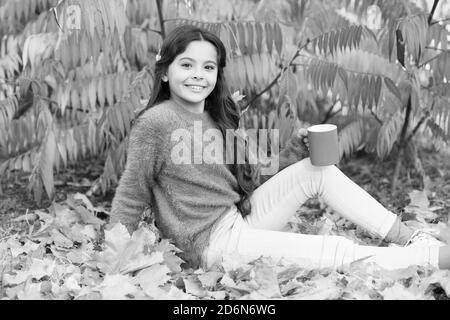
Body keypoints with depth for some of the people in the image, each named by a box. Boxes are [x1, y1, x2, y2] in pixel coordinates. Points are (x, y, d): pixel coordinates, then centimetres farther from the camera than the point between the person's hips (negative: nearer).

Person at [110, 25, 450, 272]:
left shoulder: (220, 119, 8)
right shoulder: (154, 123, -14)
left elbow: (250, 178, 11)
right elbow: (130, 199, -10)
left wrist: (294, 151, -3)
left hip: (241, 218, 7)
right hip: (212, 243, -7)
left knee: (317, 168, -4)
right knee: (340, 252, -14)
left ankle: (412, 238, 2)